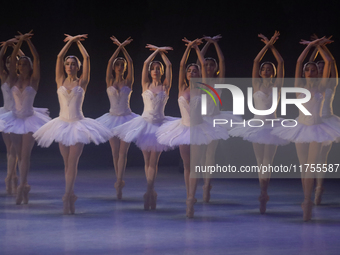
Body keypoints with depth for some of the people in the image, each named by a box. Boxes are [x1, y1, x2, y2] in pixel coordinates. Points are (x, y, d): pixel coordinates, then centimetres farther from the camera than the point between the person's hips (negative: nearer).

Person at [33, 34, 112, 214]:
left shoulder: (82, 82, 3)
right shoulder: (60, 81, 7)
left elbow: (86, 58, -2)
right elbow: (59, 56, 2)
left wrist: (78, 42, 8)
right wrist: (72, 40, 7)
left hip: (78, 124, -2)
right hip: (62, 124, 2)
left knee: (72, 162, -9)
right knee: (67, 163, 5)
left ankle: (66, 198, -12)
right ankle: (71, 197, 11)